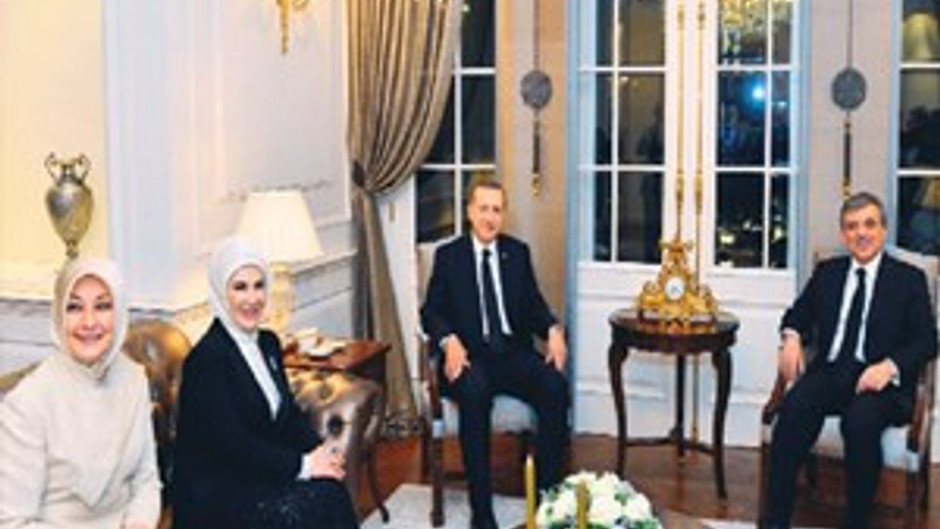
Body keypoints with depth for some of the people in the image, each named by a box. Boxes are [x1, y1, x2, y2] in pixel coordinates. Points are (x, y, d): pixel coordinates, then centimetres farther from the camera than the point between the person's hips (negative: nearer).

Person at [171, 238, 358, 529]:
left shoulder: (268, 343, 10)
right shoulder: (208, 357, -16)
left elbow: (289, 412, 14)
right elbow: (232, 443, -20)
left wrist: (320, 451, -6)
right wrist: (303, 466, -16)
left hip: (260, 475, 7)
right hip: (213, 494, -7)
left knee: (331, 491, -17)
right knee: (317, 502, -22)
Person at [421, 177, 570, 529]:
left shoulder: (518, 252, 15)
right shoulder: (448, 256, 7)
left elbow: (532, 303, 12)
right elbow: (431, 311, 3)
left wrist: (553, 330, -10)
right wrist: (449, 341, -18)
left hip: (514, 351, 3)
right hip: (470, 355, -3)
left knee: (555, 386, -27)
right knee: (474, 392, -36)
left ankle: (549, 493, -18)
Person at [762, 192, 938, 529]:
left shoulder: (909, 279, 9)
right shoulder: (827, 272, 19)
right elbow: (798, 314, 26)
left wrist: (890, 366, -17)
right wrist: (791, 337, 0)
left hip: (880, 379, -3)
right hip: (829, 373, 3)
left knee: (860, 420, -36)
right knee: (794, 409, -30)